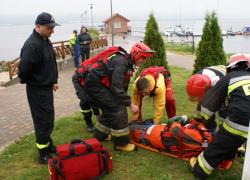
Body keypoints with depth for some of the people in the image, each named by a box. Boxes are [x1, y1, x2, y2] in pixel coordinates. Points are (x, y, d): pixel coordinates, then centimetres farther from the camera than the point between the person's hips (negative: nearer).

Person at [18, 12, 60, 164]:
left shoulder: (46, 40, 7)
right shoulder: (31, 45, -25)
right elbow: (24, 69, -27)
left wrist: (53, 81, 17)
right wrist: (28, 82, -9)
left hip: (46, 88, 9)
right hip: (37, 90, -9)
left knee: (48, 119, 20)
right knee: (43, 122, 0)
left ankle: (49, 145, 38)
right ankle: (44, 154, 14)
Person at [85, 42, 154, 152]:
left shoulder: (128, 63, 9)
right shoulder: (121, 61, -22)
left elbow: (123, 86, 17)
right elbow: (116, 87, -28)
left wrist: (126, 102, 20)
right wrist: (130, 104, -22)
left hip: (99, 84, 10)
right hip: (95, 84, -10)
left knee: (110, 109, 18)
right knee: (117, 108, -12)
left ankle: (100, 135, 36)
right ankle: (121, 143, 0)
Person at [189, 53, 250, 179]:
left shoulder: (228, 78, 8)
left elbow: (210, 101, 14)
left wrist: (202, 118, 29)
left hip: (240, 122, -4)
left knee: (218, 145, 12)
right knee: (232, 142, 27)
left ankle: (200, 170, 26)